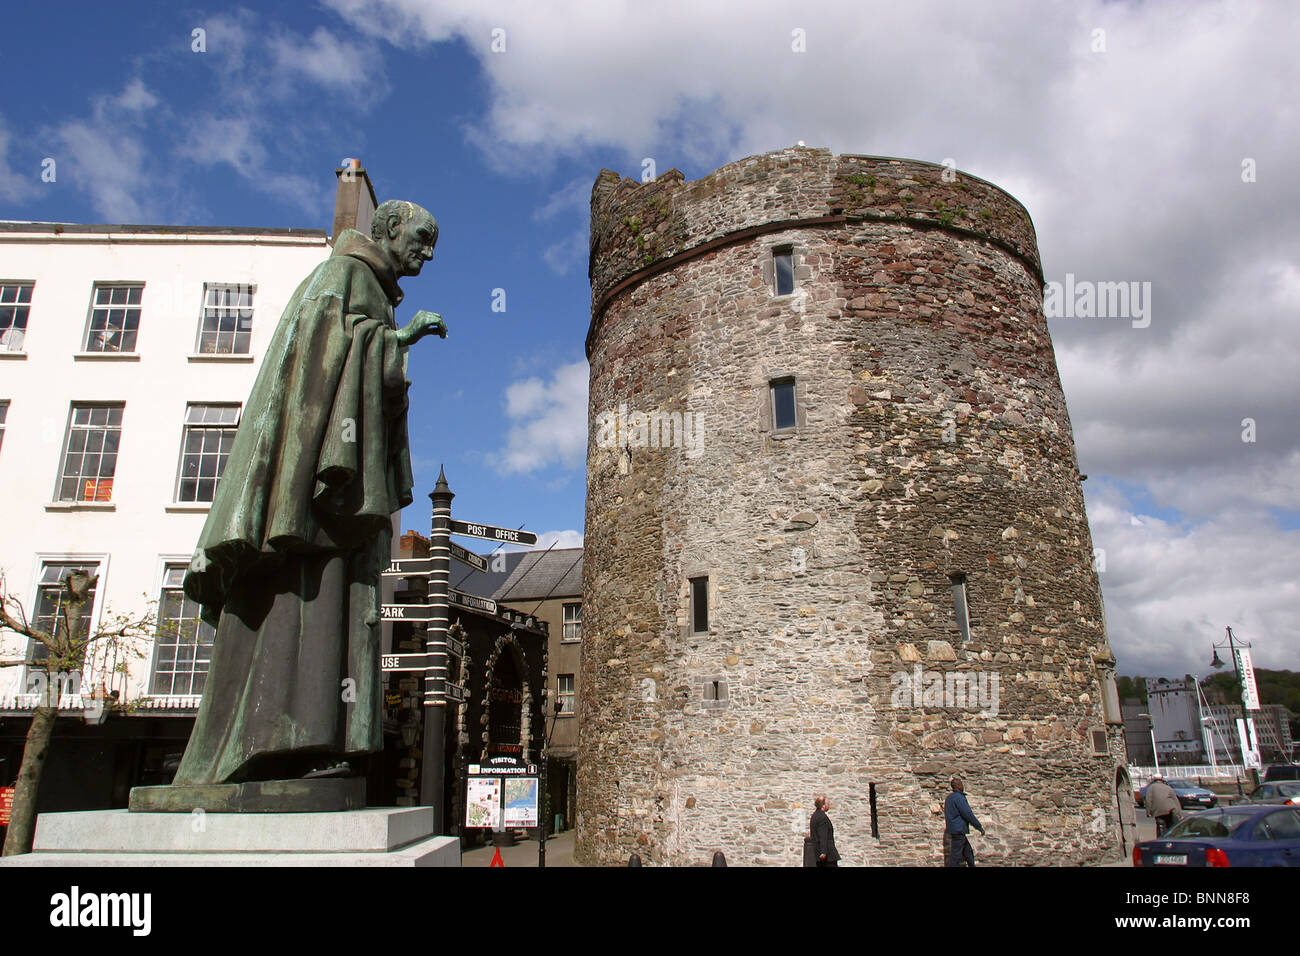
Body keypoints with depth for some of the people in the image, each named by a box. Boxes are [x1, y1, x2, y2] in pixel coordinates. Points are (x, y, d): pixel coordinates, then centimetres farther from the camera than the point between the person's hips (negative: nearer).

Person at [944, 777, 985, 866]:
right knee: (956, 856, -7)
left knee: (969, 853, 16)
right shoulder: (958, 797, -15)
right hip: (959, 830, -10)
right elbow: (968, 814, -17)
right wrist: (980, 827, -8)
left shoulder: (949, 797, 16)